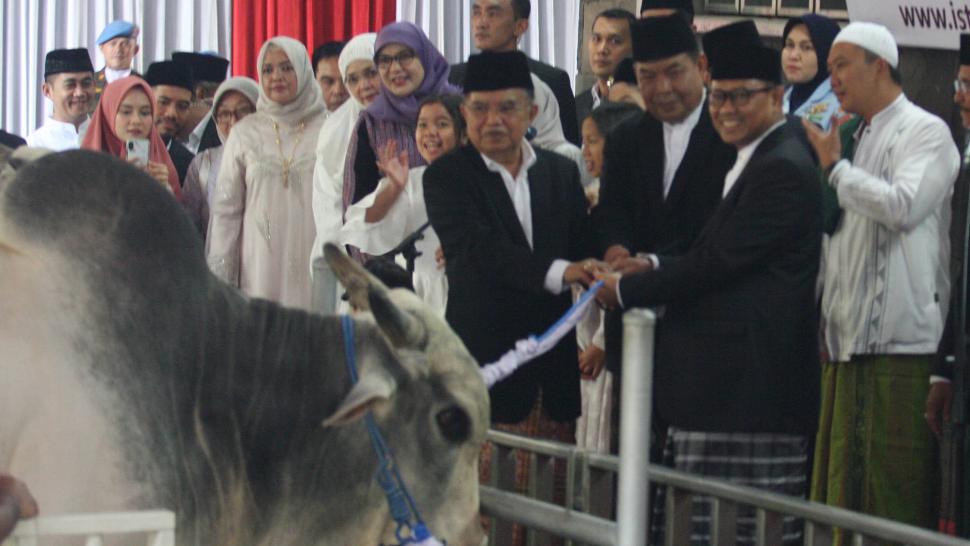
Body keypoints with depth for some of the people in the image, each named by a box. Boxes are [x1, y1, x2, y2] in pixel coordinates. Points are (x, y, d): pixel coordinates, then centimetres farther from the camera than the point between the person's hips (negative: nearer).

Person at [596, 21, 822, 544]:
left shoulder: (783, 168, -12)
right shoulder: (759, 161, 21)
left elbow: (718, 261, -15)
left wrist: (627, 288, -5)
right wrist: (655, 266, 6)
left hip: (750, 379, -10)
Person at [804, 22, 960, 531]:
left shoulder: (926, 131, -3)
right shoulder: (858, 140, 21)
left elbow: (902, 206, -20)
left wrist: (835, 166, -9)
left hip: (899, 346, -8)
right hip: (847, 344, 8)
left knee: (895, 495, -8)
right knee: (841, 491, 7)